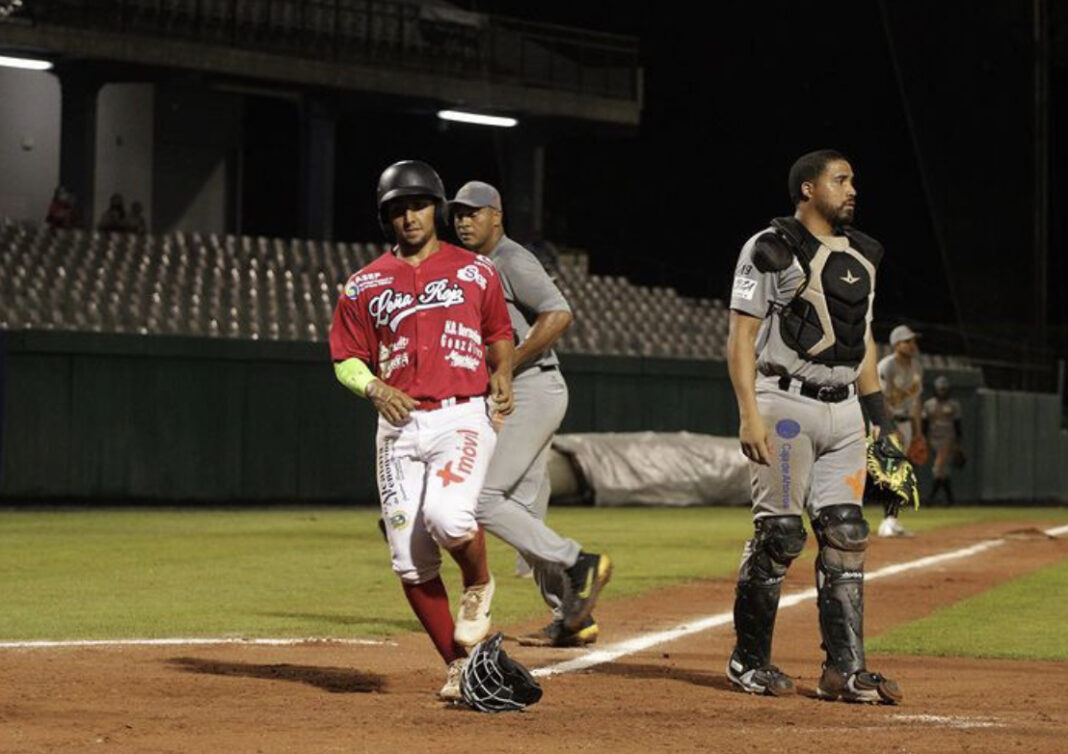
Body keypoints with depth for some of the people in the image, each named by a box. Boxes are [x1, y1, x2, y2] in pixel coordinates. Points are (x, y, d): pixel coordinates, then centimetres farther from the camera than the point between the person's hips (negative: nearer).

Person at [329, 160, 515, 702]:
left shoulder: (475, 272, 9)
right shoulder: (364, 286, 10)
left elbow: (500, 334, 18)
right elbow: (346, 360, 12)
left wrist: (502, 375, -2)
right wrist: (375, 389, -8)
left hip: (463, 417, -3)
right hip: (399, 426, 3)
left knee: (448, 515, -30)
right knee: (410, 561, -2)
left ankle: (479, 586, 3)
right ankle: (458, 664, 12)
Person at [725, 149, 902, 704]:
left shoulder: (860, 256, 17)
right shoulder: (771, 249, -5)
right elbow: (741, 336, -9)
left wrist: (880, 420, 16)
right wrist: (749, 415, -18)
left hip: (844, 409, 7)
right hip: (785, 405, -7)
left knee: (845, 534, 1)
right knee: (779, 534, -6)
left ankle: (845, 669, 1)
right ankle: (749, 660, 8)